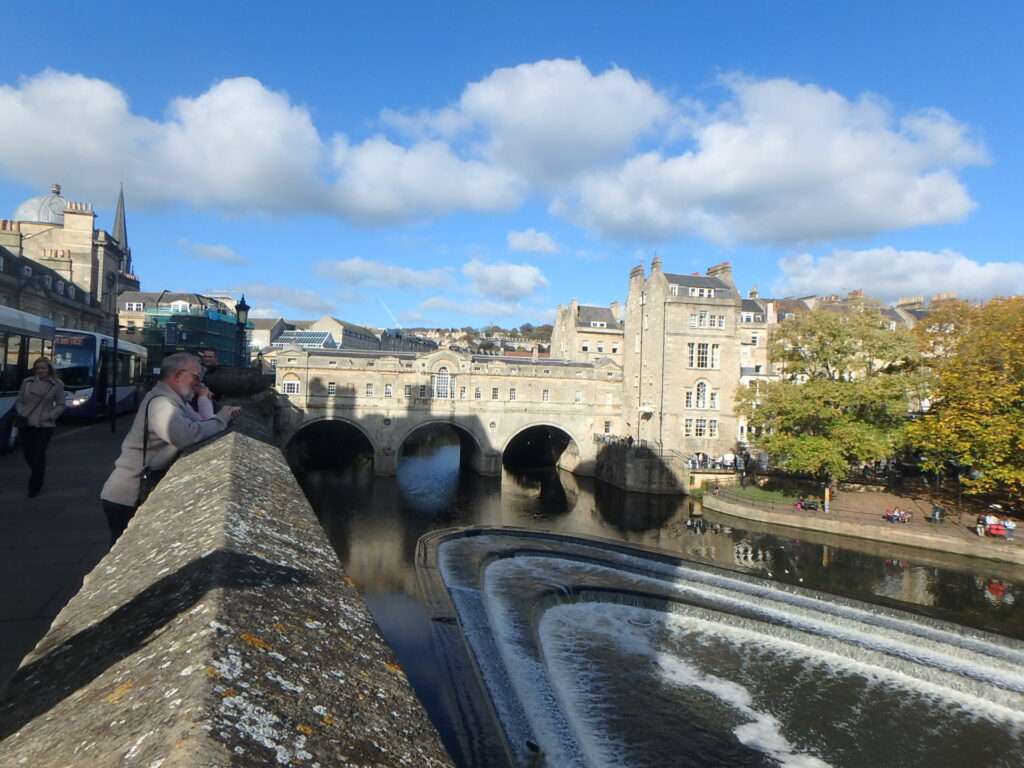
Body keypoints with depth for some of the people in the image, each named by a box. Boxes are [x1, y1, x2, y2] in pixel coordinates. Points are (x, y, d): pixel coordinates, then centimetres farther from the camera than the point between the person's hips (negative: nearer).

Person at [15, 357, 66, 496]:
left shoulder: (56, 384, 0)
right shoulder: (27, 382, 7)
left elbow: (61, 405, 3)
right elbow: (19, 401, 13)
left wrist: (51, 415, -12)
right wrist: (21, 413, -4)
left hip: (44, 425, -3)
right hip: (27, 425, 3)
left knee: (39, 454, -5)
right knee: (28, 453, 12)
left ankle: (35, 487, 4)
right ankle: (37, 477, 38)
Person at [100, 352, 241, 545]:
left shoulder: (174, 401, 13)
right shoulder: (160, 402, -21)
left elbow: (201, 424, 13)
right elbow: (187, 435, -37)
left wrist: (225, 415, -7)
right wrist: (222, 418, -23)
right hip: (127, 500, -10)